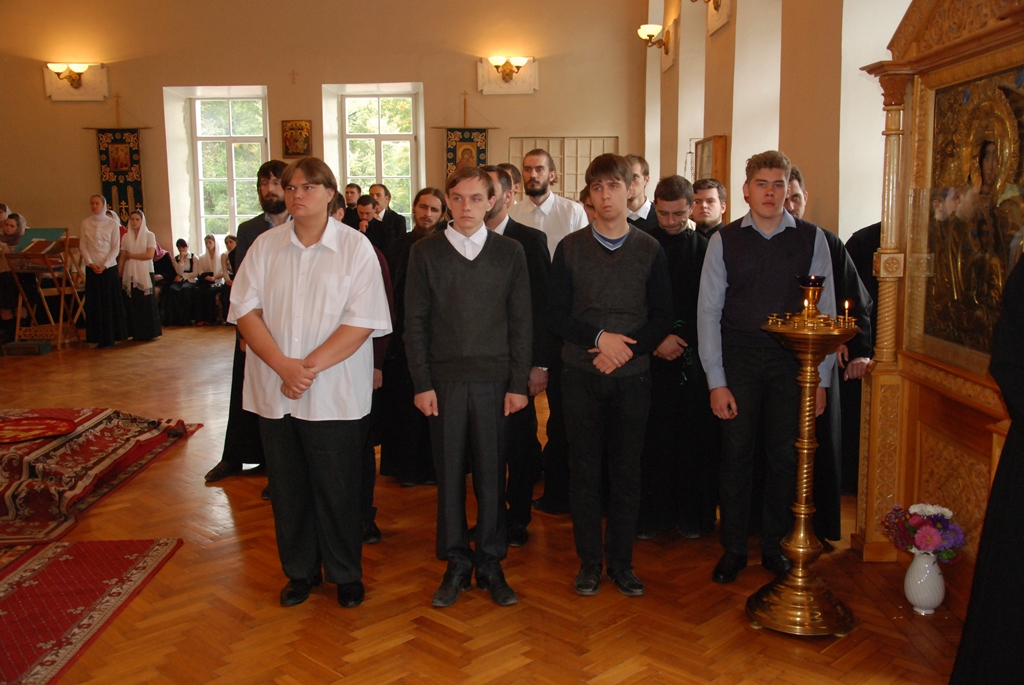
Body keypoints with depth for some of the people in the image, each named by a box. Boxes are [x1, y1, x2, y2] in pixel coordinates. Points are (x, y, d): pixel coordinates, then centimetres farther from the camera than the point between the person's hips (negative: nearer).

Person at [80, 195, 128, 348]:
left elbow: (116, 247, -2)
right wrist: (90, 263, -8)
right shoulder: (85, 223, 7)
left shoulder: (112, 224, 1)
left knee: (110, 303, -1)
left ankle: (109, 338, 6)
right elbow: (82, 245, 5)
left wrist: (104, 265, -11)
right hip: (92, 269, 2)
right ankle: (98, 338, 6)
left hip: (109, 268, -2)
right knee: (94, 304, 1)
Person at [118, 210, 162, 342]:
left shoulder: (149, 235, 2)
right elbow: (122, 257, 7)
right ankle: (137, 334, 5)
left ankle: (150, 332, 4)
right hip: (130, 274, 2)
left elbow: (149, 255, -8)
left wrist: (131, 255, -4)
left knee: (147, 303, -3)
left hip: (145, 273, -2)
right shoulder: (126, 237, 10)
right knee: (133, 305, 0)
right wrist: (120, 275, 0)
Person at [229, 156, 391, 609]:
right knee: (287, 487, 13)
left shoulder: (355, 248, -3)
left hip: (335, 394, -3)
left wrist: (311, 366, -16)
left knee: (337, 489, 6)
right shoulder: (265, 246, 6)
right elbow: (245, 310, -1)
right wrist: (284, 365, -15)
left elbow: (362, 321, -11)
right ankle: (300, 571, 31)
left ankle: (346, 573, 26)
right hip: (275, 393, 3)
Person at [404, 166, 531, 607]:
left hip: (495, 380, 0)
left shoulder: (510, 253, 6)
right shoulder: (425, 252, 5)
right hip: (443, 380, 0)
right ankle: (456, 563, 19)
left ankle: (490, 563, 19)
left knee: (492, 474, 4)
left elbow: (521, 322, 5)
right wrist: (421, 383, -3)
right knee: (449, 473, 5)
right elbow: (415, 323, 3)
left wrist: (519, 384, -1)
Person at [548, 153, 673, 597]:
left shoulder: (650, 250, 4)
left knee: (626, 471, 6)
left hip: (632, 376, 0)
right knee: (584, 469, 5)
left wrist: (625, 349, -12)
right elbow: (556, 316, -1)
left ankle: (622, 561, 20)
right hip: (581, 375, 0)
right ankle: (589, 560, 19)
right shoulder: (570, 248, 4)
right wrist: (600, 337, -15)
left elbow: (662, 319, 2)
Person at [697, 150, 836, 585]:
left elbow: (825, 310, 3)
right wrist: (716, 381, -6)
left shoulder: (811, 239, 3)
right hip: (738, 358, 0)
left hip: (792, 359, 1)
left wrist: (820, 377, -3)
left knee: (785, 456, 8)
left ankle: (774, 546, 26)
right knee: (736, 455, 4)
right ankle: (733, 549, 20)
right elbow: (709, 311, -1)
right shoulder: (724, 241, 1)